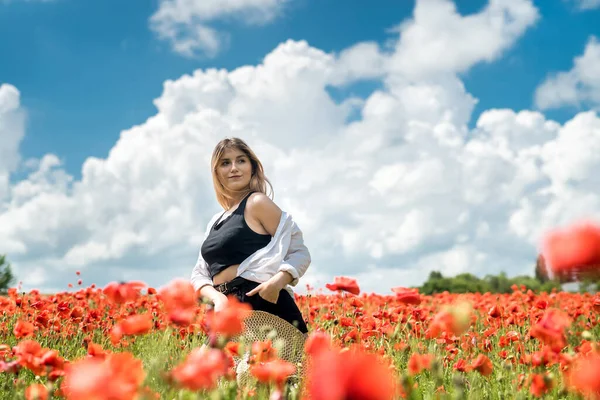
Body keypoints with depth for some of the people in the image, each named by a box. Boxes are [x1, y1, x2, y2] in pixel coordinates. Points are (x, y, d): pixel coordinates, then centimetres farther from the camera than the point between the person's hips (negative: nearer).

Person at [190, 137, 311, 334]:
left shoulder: (257, 202, -1)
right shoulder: (216, 221, 20)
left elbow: (299, 253, -3)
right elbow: (199, 274, 16)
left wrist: (277, 281, -23)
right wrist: (217, 297, -7)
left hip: (263, 307, -7)